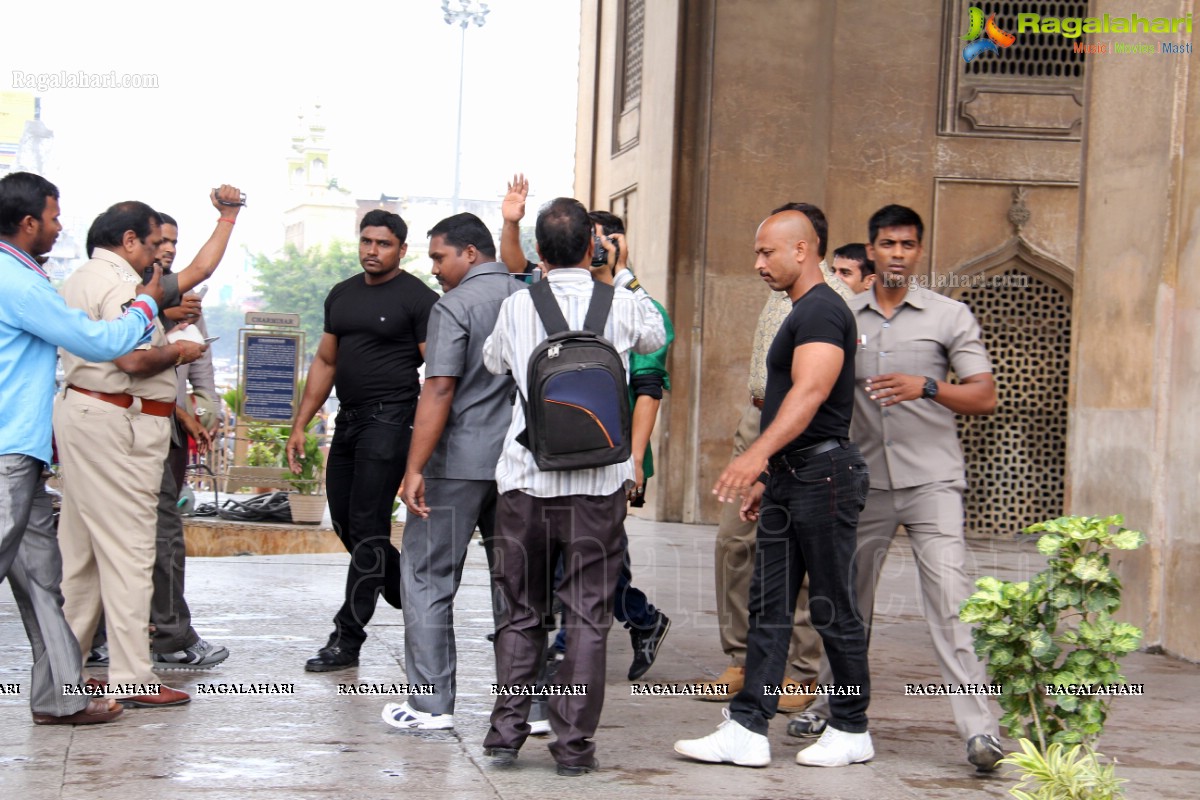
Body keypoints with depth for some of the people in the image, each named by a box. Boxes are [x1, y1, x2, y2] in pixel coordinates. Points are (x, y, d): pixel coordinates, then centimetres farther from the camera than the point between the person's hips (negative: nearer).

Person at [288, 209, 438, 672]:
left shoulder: (417, 299, -7)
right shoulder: (342, 295, 15)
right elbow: (326, 362, 20)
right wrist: (300, 424, 15)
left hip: (389, 421, -8)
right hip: (348, 419, 8)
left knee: (367, 529, -7)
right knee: (344, 521, 11)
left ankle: (347, 640, -3)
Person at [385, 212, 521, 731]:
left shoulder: (455, 306, -10)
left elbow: (439, 391, -17)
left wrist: (415, 468, -17)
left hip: (459, 464, -6)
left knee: (428, 578, 2)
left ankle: (431, 704, 2)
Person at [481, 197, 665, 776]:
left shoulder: (516, 307, 2)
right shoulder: (620, 304, -1)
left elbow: (492, 361, 22)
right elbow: (656, 336, 21)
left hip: (524, 480, 1)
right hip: (596, 481, -1)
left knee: (521, 613, 12)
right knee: (587, 615, 4)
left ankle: (507, 730, 13)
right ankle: (574, 743, 4)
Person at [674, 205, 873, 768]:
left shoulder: (823, 311, -13)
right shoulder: (800, 314, 20)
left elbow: (810, 392, -28)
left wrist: (758, 453, -39)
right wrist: (767, 475, 25)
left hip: (824, 474, -10)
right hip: (790, 477, 10)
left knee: (832, 609, 0)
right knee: (768, 607, 5)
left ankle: (851, 731, 12)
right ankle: (748, 730, 5)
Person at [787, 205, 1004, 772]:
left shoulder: (949, 316, 4)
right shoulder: (843, 318, 11)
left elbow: (985, 396, -1)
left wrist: (925, 388, -18)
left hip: (931, 480, -3)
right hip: (864, 480, 3)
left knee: (950, 597, -13)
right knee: (849, 597, 10)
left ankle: (979, 728, -15)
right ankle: (835, 707, 26)